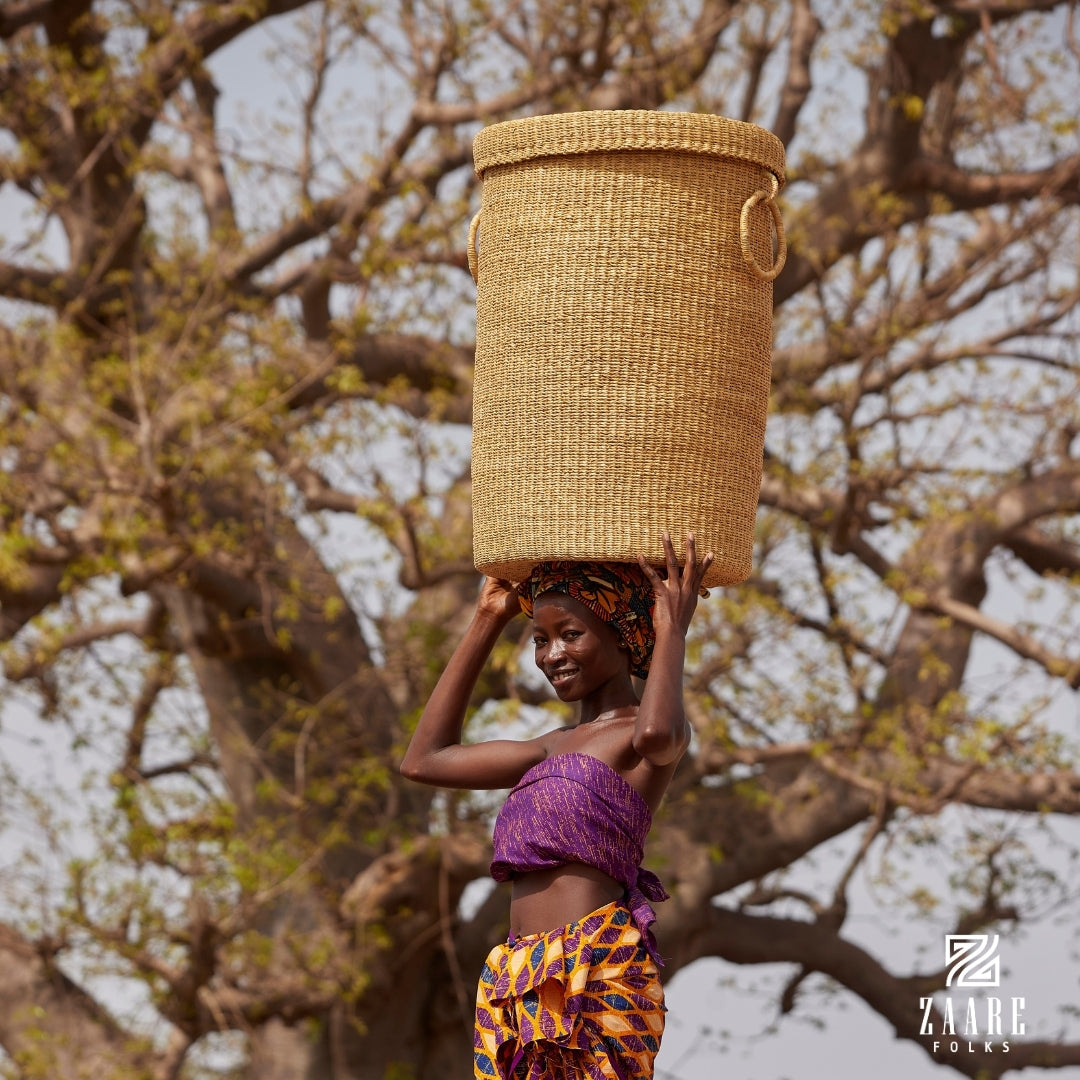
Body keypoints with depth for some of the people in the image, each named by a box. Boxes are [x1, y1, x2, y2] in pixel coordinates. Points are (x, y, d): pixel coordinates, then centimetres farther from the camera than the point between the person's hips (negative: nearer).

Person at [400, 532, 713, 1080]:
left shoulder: (637, 733, 0)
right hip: (520, 988, 8)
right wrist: (487, 620, 30)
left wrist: (672, 629, -9)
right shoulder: (559, 746, 25)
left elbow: (657, 735, -27)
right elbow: (425, 759, 31)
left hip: (594, 976, -8)